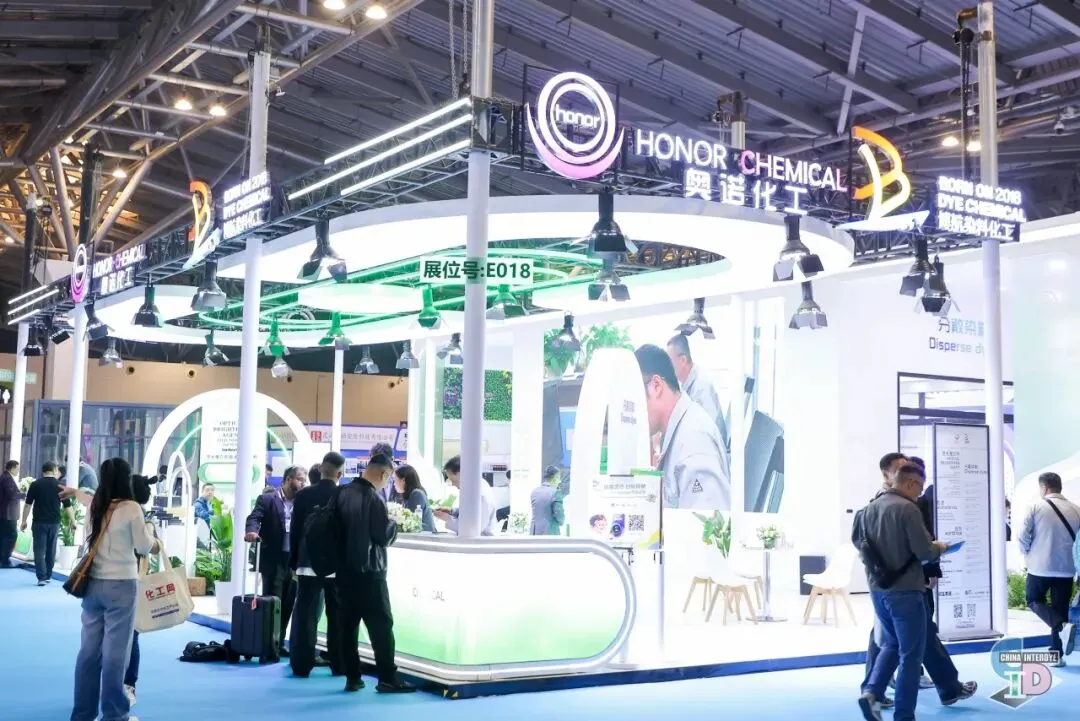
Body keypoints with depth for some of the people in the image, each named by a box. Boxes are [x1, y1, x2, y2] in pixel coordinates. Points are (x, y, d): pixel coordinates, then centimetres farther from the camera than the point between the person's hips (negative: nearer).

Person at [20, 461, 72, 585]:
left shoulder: (35, 484, -2)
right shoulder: (60, 486, 1)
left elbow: (28, 504, -1)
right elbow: (67, 506, 4)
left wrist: (24, 521, 7)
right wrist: (73, 522, 14)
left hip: (39, 522, -2)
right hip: (54, 522, 2)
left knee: (39, 550, 0)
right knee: (51, 550, 13)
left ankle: (42, 577, -7)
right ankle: (48, 576, 21)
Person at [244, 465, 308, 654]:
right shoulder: (267, 499, 0)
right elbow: (254, 517, -12)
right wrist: (251, 531, -33)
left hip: (294, 561, 4)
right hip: (273, 561, -4)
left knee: (287, 606, 8)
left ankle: (279, 642, 18)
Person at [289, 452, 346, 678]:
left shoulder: (304, 495, -2)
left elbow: (295, 531, 3)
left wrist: (294, 562, 11)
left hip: (309, 564, 1)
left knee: (305, 615, 3)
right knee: (338, 617, 6)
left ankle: (302, 665, 2)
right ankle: (339, 665, 9)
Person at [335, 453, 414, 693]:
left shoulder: (343, 493, 5)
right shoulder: (373, 498, -16)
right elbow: (383, 536, -15)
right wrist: (394, 523, 2)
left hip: (345, 568, 7)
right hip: (368, 570, -7)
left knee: (348, 624, 7)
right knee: (381, 624, -1)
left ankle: (352, 677, 9)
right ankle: (387, 678, -1)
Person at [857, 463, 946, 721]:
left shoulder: (870, 508, 7)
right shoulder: (907, 508, -16)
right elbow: (924, 552, -17)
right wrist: (938, 547, 2)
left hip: (878, 589, 7)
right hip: (904, 590, -7)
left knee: (891, 644, 21)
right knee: (911, 652, 4)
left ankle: (871, 692, 2)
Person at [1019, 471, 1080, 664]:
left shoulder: (1036, 506, -7)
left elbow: (1023, 535, -9)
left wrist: (1027, 553, 10)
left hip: (1040, 566, -3)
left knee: (1034, 600, 15)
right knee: (1060, 609, 12)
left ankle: (1063, 626, -10)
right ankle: (1057, 654, 11)